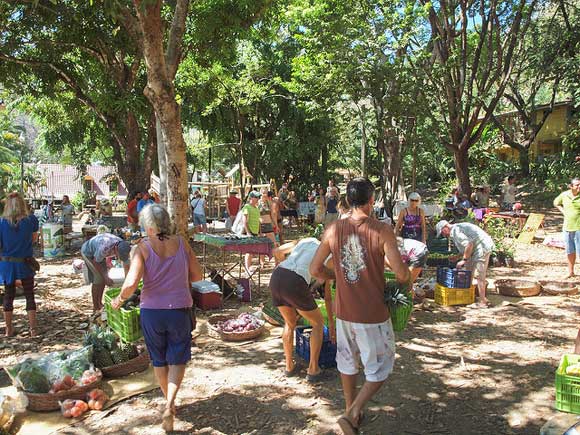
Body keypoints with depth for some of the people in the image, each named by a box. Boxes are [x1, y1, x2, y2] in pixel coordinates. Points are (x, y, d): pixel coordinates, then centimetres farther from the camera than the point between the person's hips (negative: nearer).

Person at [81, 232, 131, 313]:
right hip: (88, 252, -6)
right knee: (98, 278, -12)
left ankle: (99, 303, 17)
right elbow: (95, 262, -27)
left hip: (98, 252, 6)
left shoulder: (123, 248, -23)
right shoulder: (105, 247, -43)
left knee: (103, 278, 2)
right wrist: (106, 277, -23)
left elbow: (126, 267, -13)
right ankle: (95, 308, -2)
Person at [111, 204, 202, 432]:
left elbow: (131, 283, -21)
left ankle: (170, 404, 36)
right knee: (177, 360, 14)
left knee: (159, 360, 21)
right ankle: (170, 404, -6)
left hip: (151, 312, 0)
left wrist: (120, 299, -2)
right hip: (180, 310, 0)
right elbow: (197, 276, 3)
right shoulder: (181, 243, -5)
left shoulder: (143, 248, -12)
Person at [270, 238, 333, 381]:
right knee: (318, 323, 20)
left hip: (276, 277, 5)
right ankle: (313, 370, 20)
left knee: (290, 323, 30)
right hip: (296, 285, -5)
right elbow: (328, 296, 23)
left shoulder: (306, 240, 28)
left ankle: (289, 366, 35)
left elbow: (277, 252, 24)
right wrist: (331, 323, 33)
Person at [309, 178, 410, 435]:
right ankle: (352, 414, 1)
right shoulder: (382, 231, -16)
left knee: (347, 361, 24)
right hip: (373, 314, -4)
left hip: (344, 310, 4)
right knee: (379, 370, 14)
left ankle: (351, 410, 40)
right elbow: (402, 275, -17)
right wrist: (408, 274, 7)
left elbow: (315, 270, 0)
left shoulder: (333, 230, -4)